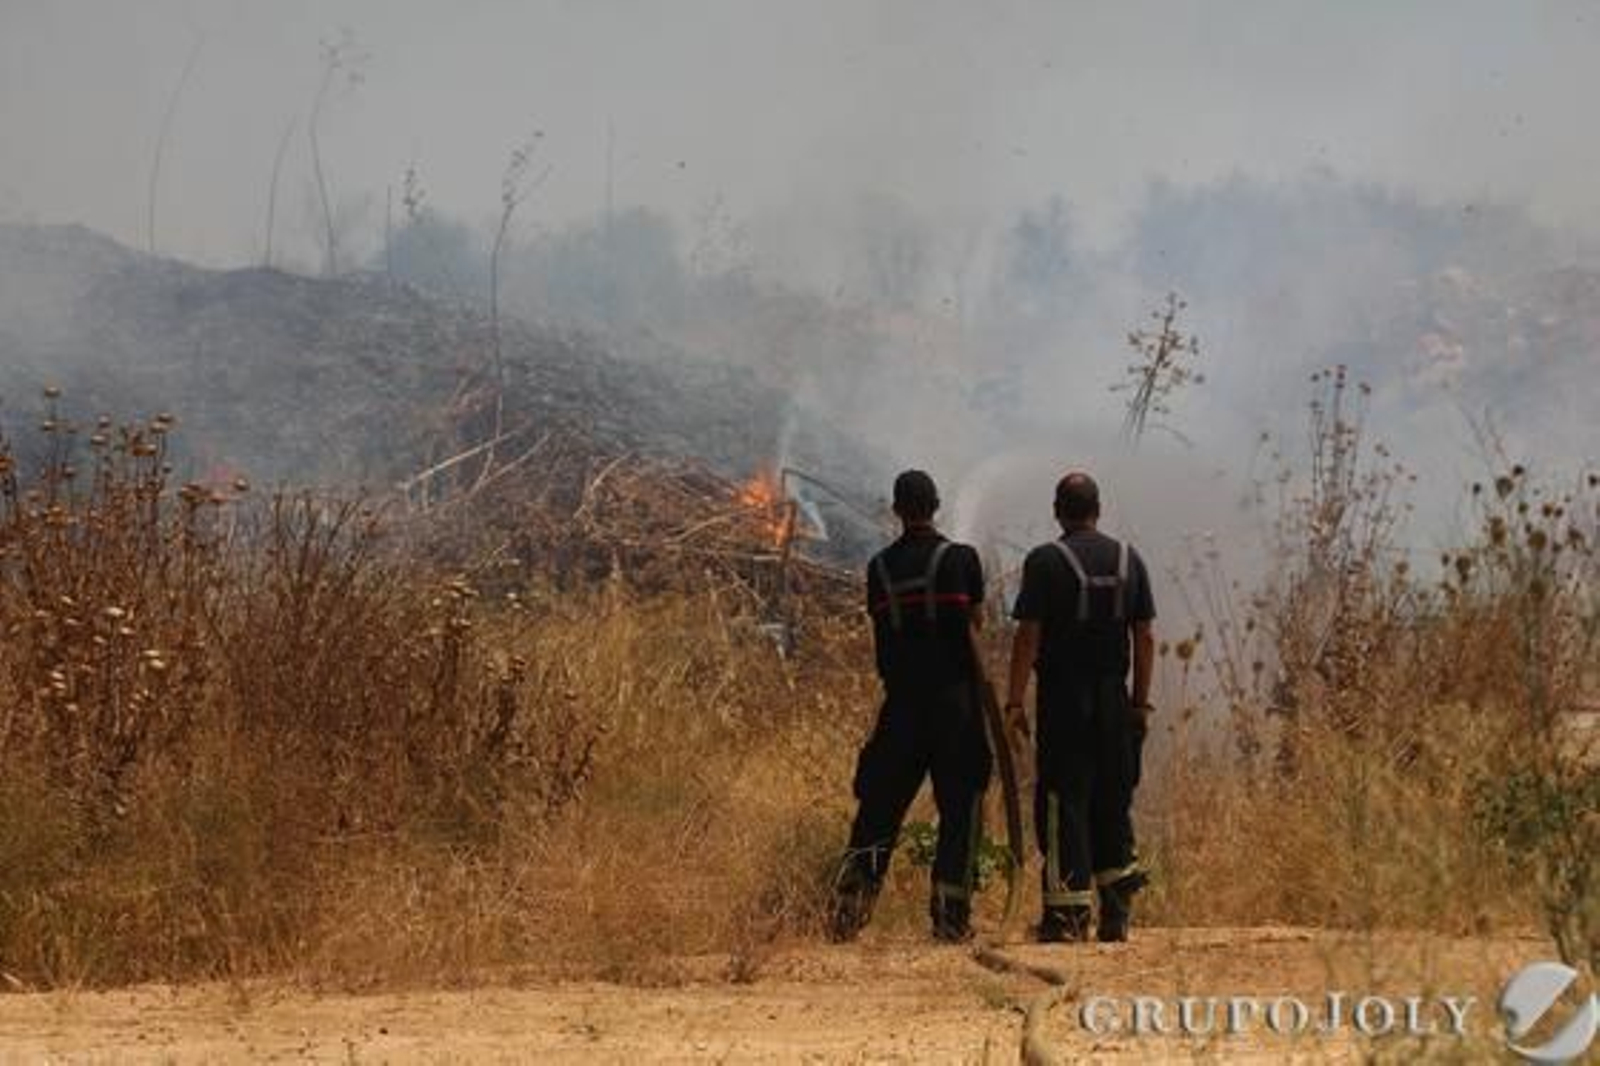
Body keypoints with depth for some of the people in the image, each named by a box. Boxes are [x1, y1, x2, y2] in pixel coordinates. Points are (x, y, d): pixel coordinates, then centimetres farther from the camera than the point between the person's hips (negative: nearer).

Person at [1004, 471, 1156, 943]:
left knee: (1064, 802, -1)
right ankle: (1116, 907, 10)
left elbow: (1028, 637, -10)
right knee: (1112, 801, 12)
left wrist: (1015, 703, -6)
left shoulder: (1045, 561, -6)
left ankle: (1069, 912, -4)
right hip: (1114, 699, 4)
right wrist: (1141, 702, 13)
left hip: (1063, 699, -4)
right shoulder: (1128, 560, 7)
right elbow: (1144, 638, 8)